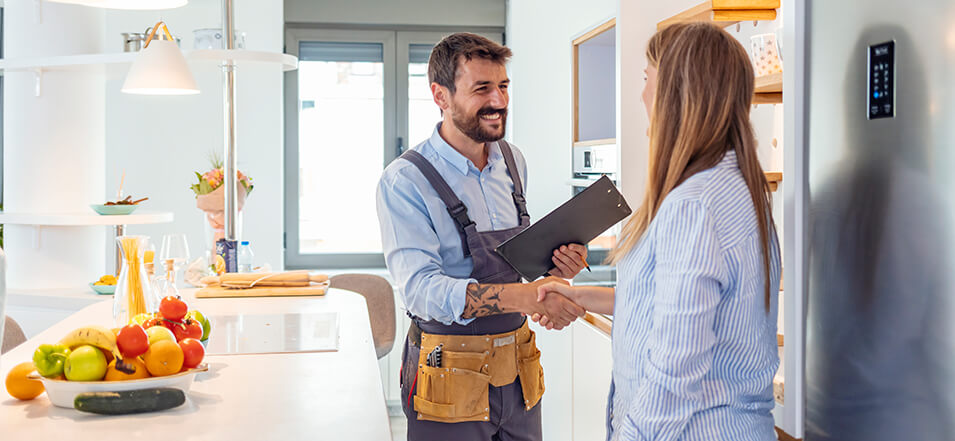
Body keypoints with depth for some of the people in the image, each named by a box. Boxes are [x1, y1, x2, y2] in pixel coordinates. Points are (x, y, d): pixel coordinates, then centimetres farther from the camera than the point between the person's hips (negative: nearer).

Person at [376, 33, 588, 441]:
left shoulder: (512, 161, 7)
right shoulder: (405, 182, -15)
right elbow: (422, 288, -25)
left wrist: (551, 265, -3)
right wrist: (526, 295, -35)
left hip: (518, 370, 6)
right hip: (452, 377, -6)